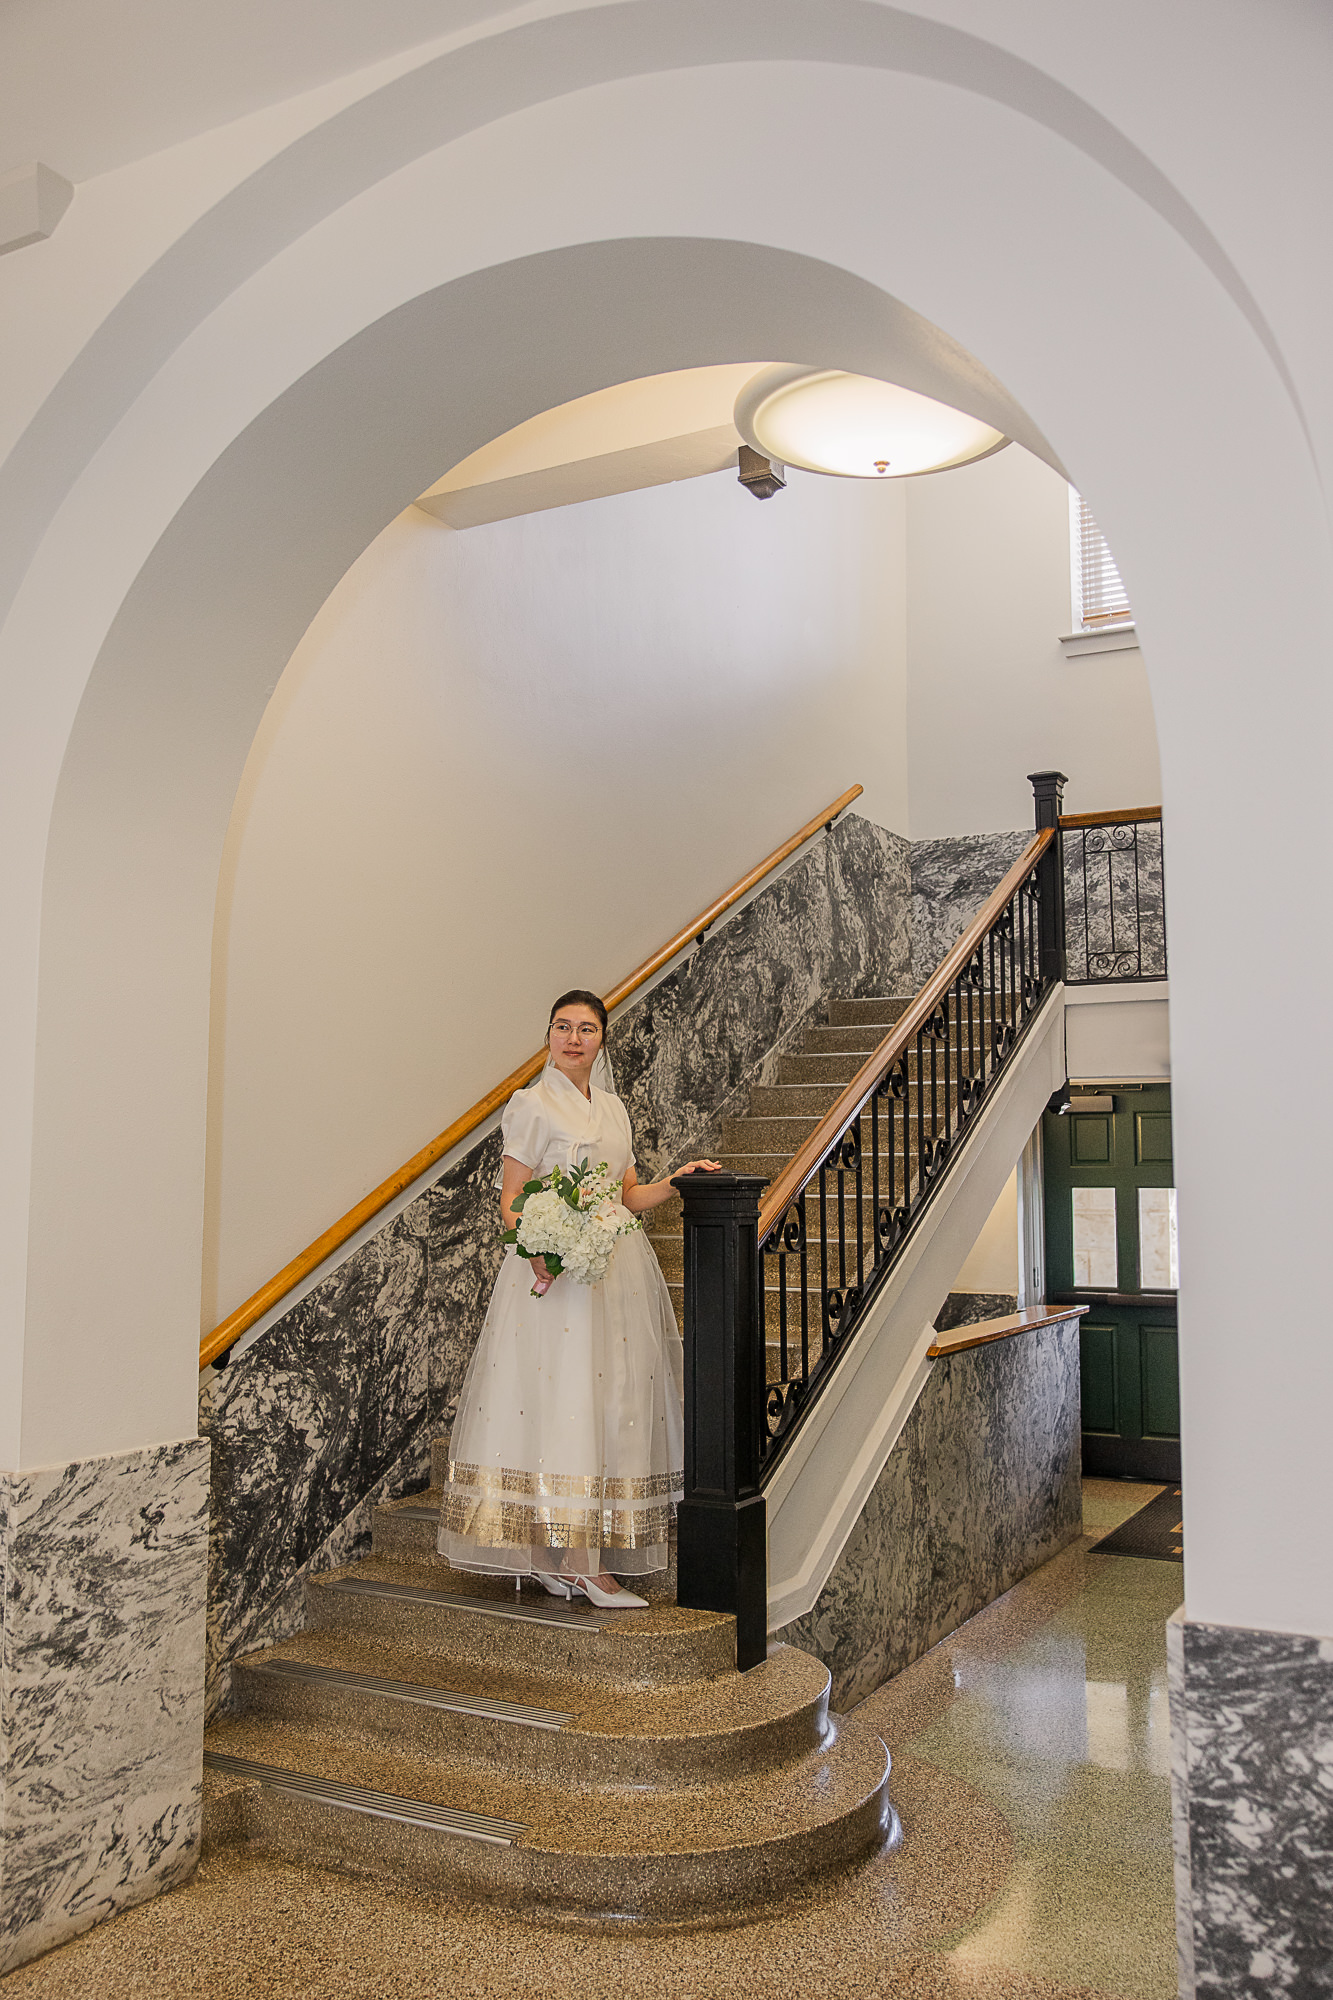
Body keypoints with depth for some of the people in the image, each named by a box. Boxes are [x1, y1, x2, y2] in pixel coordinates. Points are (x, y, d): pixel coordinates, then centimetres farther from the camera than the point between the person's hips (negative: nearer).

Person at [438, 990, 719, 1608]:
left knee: (612, 1404, 4)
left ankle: (562, 1558, 11)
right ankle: (577, 1561, -4)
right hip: (555, 1269, -6)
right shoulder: (531, 1104, -1)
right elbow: (512, 1197, -6)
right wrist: (537, 1250, -23)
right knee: (562, 1401, -10)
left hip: (619, 1268, 7)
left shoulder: (613, 1108, 17)